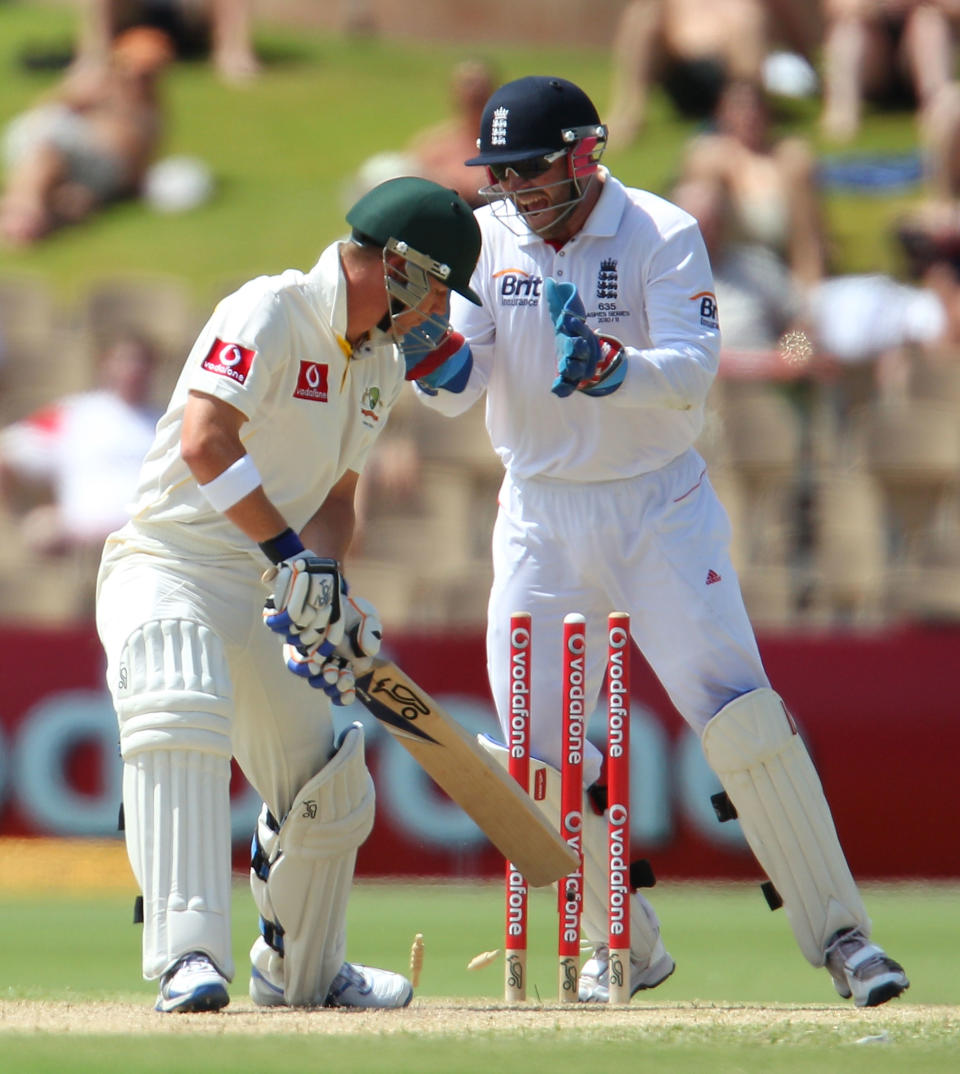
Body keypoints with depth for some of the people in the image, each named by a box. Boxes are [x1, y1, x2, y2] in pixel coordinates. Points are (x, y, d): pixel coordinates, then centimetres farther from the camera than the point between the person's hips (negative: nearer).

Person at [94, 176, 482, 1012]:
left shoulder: (382, 363, 12)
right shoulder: (270, 313, -16)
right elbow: (205, 445, -27)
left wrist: (329, 589, -3)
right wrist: (292, 557, -27)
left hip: (260, 599, 9)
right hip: (166, 573, -9)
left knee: (332, 784, 14)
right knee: (181, 722, -35)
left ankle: (299, 970, 38)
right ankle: (190, 959, -43)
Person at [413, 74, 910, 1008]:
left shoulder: (661, 236, -10)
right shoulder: (488, 241, 0)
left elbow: (691, 369, -23)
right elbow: (457, 386, -7)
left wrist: (604, 365, -42)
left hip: (658, 509, -4)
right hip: (540, 514, 4)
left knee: (740, 715, -14)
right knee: (537, 746, -1)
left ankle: (836, 932, -5)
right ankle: (622, 945, 17)